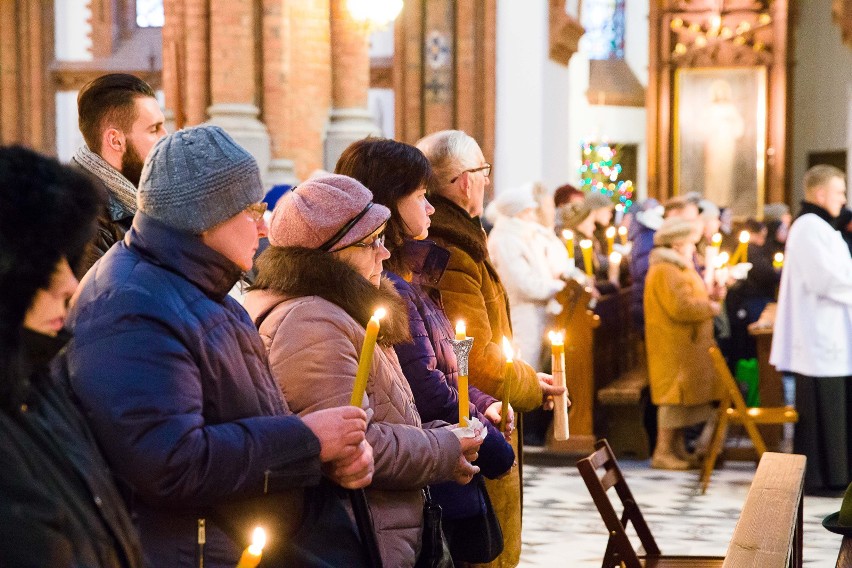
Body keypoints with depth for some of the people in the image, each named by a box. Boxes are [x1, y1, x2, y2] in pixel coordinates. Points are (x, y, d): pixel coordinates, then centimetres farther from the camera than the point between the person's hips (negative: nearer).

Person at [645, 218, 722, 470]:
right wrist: (710, 308, -12)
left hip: (685, 345, 11)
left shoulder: (677, 269, 20)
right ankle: (663, 452, -5)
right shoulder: (665, 272, -16)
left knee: (681, 397, 12)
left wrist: (707, 300, 6)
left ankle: (678, 449, 17)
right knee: (674, 396, -9)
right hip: (674, 347, -11)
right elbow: (680, 307, -24)